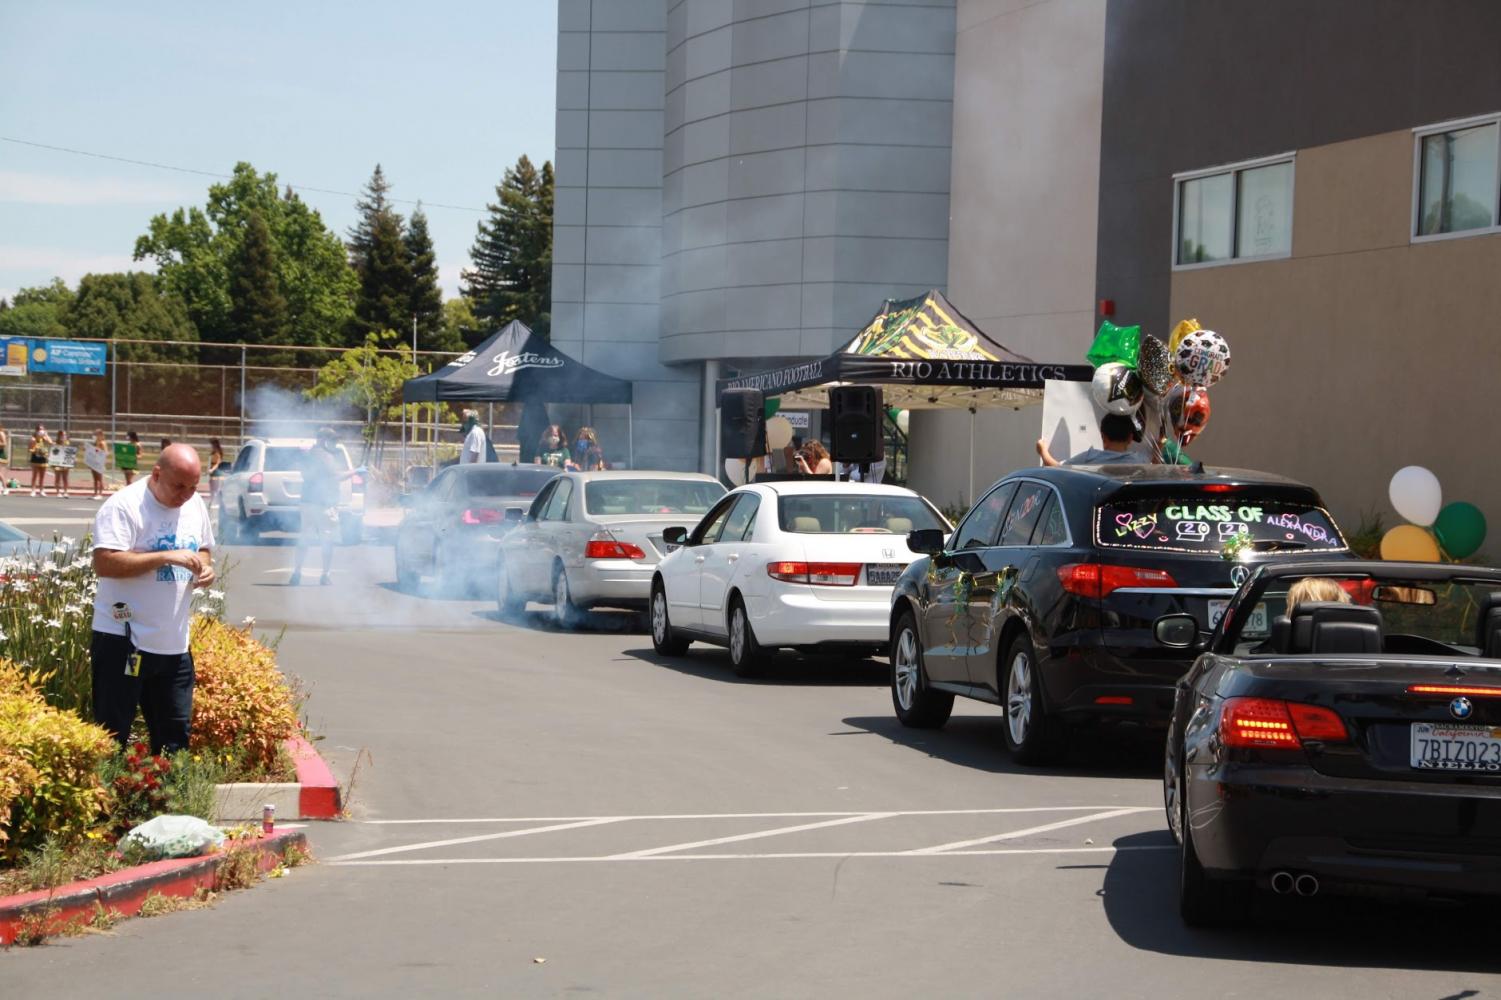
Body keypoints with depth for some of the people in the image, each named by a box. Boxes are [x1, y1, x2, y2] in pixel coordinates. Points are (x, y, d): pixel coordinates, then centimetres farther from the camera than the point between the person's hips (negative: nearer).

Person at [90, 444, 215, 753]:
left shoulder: (195, 505, 9)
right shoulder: (125, 505, -14)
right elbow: (105, 563, -24)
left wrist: (205, 567, 0)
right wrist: (166, 557, -25)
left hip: (175, 644, 7)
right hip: (123, 641, -7)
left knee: (175, 736, 12)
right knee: (112, 735, -3)